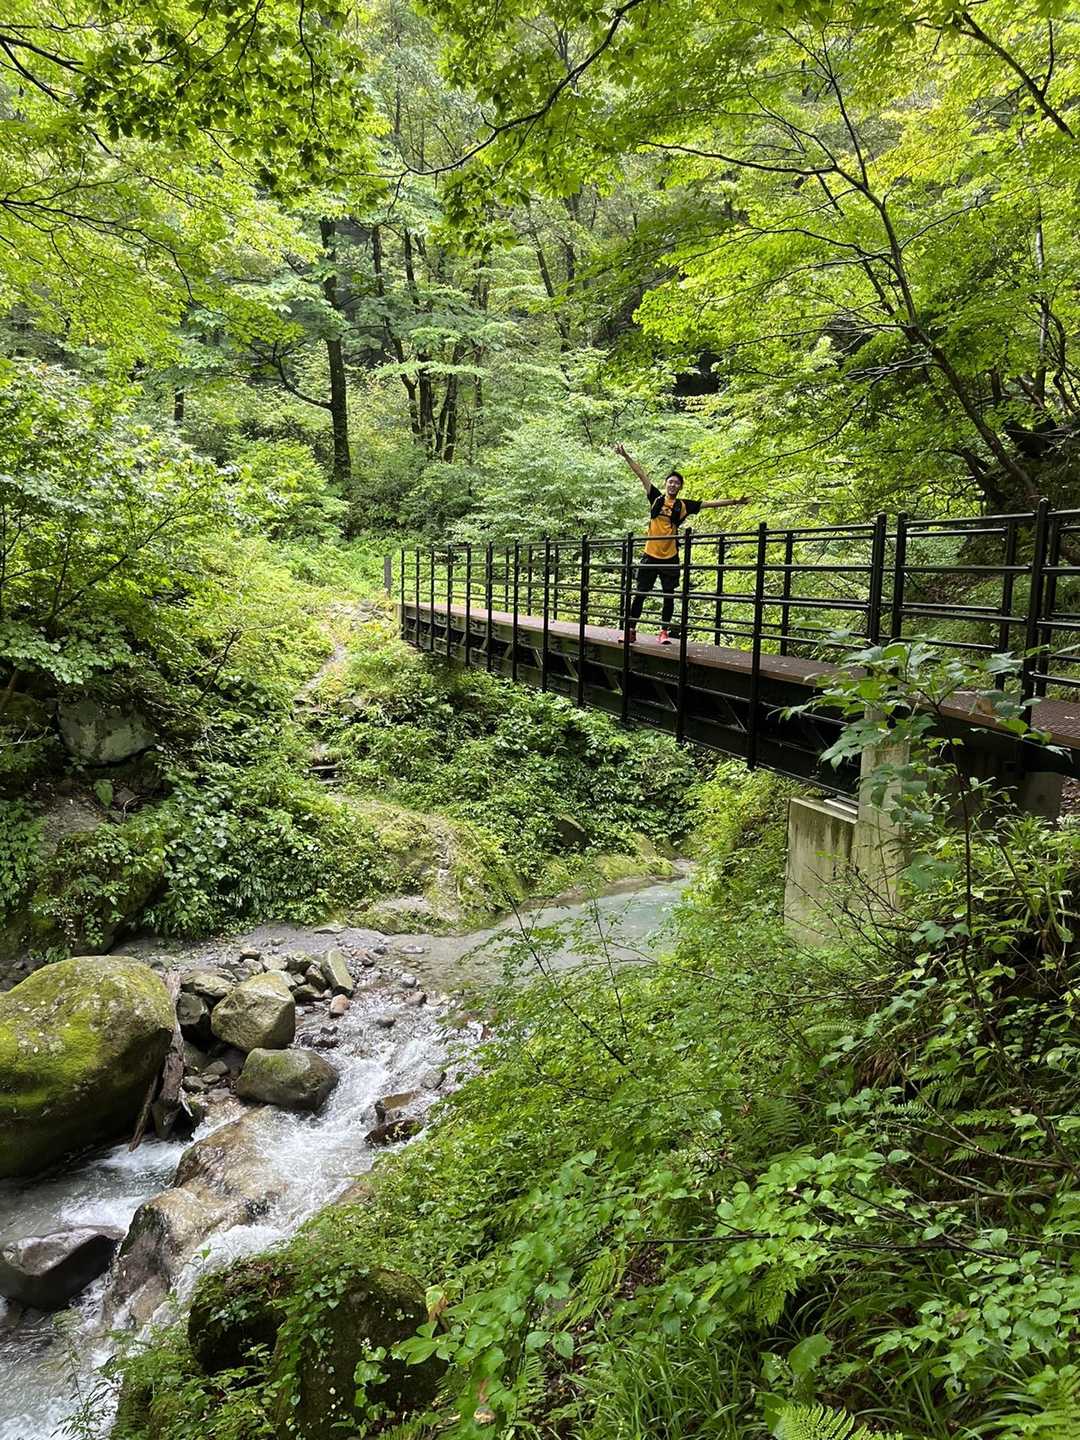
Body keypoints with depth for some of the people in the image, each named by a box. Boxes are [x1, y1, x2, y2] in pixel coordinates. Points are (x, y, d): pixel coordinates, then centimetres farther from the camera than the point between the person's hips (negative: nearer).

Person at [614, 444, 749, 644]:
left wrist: (735, 501, 5)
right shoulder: (656, 498, 4)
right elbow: (641, 474, 2)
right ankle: (631, 630, 8)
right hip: (650, 555, -1)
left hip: (670, 557, 1)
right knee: (639, 594, 1)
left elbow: (710, 503, 7)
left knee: (669, 596, 5)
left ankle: (664, 632, 15)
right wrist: (626, 456, -1)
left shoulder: (684, 506, 5)